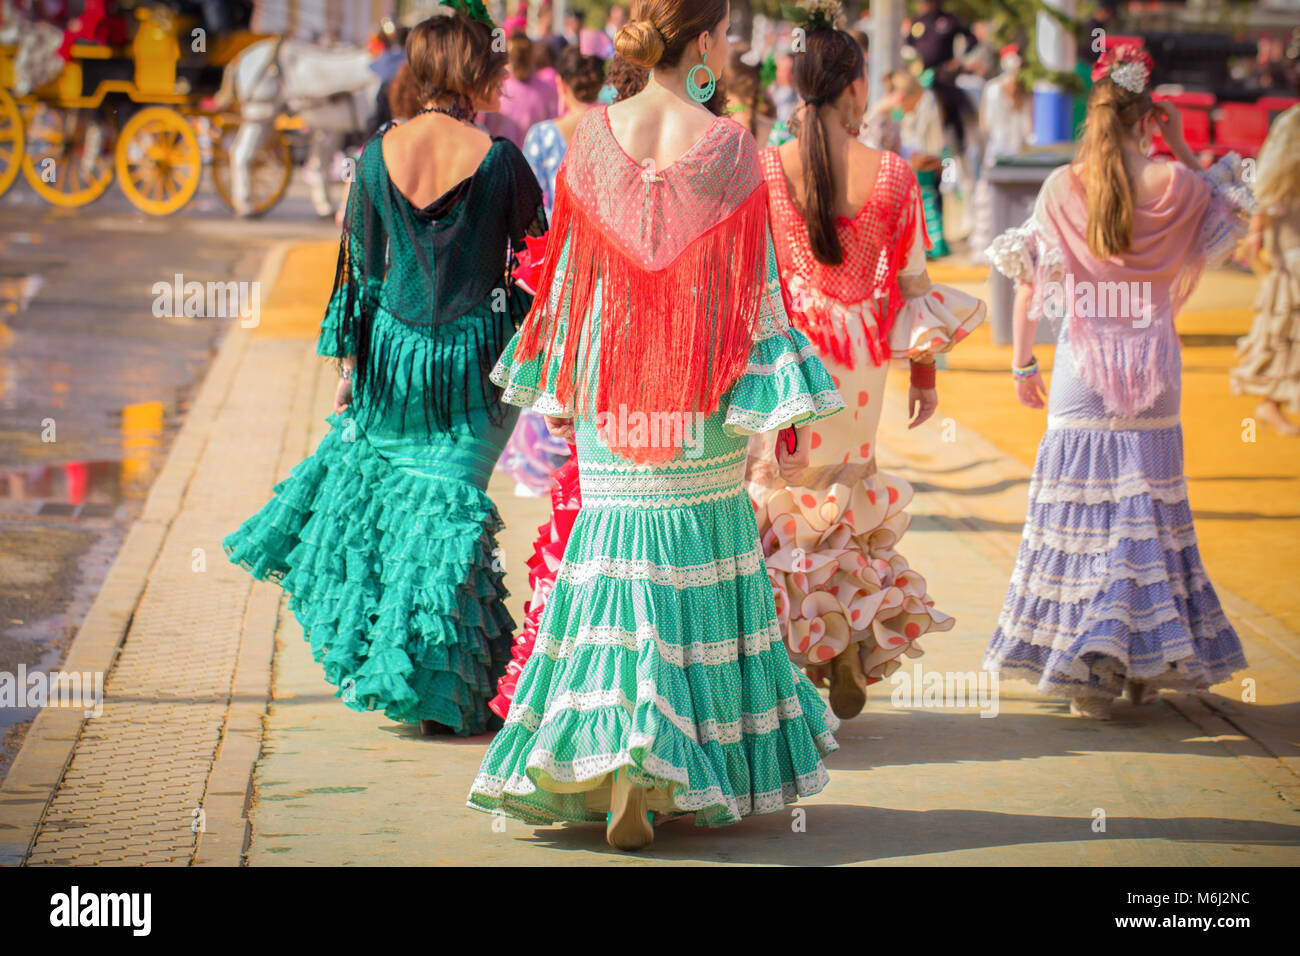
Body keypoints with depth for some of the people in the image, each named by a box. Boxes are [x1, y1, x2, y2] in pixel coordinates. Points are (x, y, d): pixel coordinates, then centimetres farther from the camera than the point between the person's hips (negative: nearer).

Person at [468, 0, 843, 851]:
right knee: (704, 566, 10)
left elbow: (569, 272, 4)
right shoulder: (729, 148, -8)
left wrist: (563, 386, 14)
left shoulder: (595, 136, -1)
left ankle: (615, 764, -8)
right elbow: (754, 286, -7)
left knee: (618, 567, 5)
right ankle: (704, 766, 14)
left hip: (611, 388, 2)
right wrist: (786, 405, -3)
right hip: (702, 397, -2)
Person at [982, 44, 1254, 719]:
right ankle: (1149, 661, 14)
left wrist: (1022, 361, 11)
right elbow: (1223, 211, 18)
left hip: (1082, 365, -1)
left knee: (1081, 506, 4)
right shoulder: (1176, 185, -4)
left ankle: (1089, 670, 1)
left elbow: (1028, 276, 2)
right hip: (1153, 361, 1)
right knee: (1149, 506, 10)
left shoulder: (1062, 187, -3)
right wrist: (1181, 148, 15)